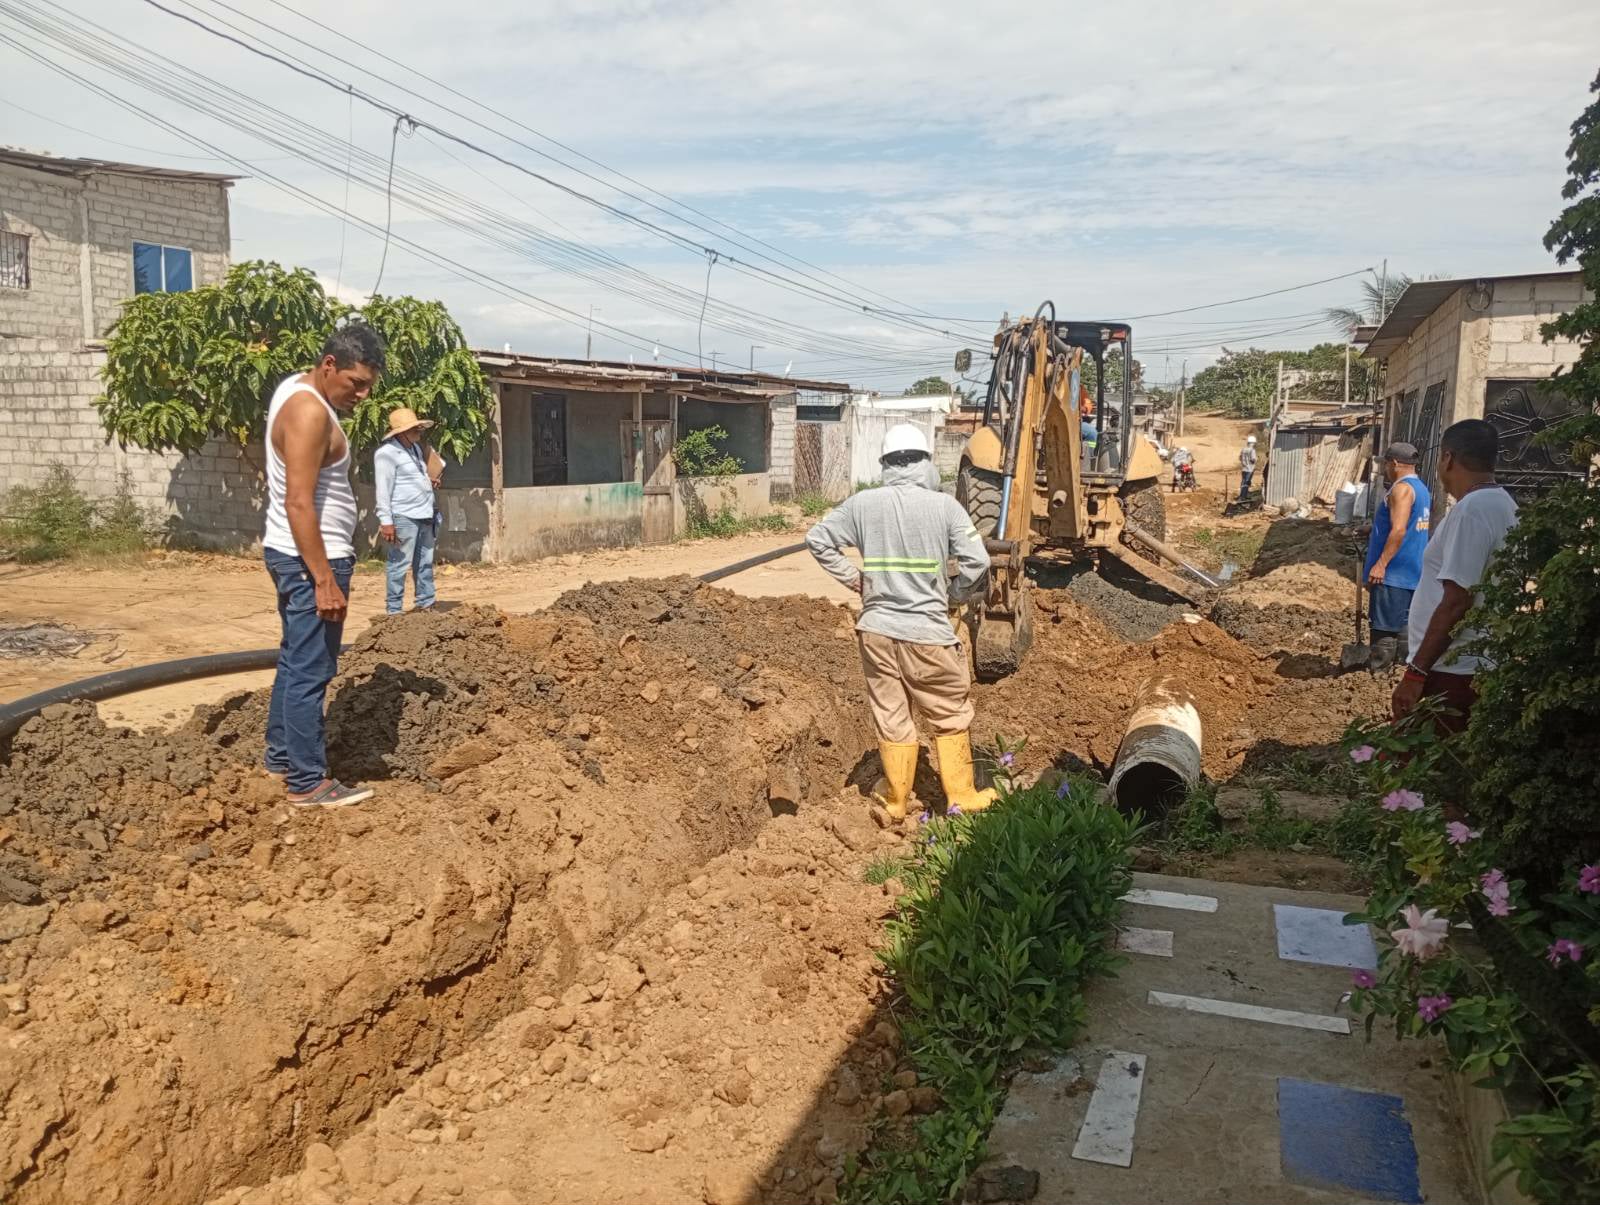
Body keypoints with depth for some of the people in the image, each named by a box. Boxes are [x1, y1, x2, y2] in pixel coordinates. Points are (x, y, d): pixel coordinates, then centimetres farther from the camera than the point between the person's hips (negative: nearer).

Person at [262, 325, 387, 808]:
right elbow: (299, 503, -26)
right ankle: (307, 783, 1)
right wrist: (324, 579, -26)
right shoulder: (310, 411, -21)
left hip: (294, 554, 11)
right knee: (311, 671, -5)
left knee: (295, 662, 18)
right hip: (309, 559, -11)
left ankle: (281, 756, 29)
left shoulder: (297, 388, 11)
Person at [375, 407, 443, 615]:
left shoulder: (417, 447, 14)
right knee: (399, 565, -6)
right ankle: (394, 611, -1)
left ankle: (426, 604, 22)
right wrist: (386, 521, -22)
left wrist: (433, 477, 14)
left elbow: (434, 462, 36)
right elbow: (383, 490, -16)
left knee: (425, 564, 13)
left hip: (425, 516, 9)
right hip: (403, 518, -9)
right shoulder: (387, 452, -12)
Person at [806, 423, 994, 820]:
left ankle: (895, 800, 26)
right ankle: (962, 797, 23)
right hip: (928, 631, -2)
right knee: (951, 716, 15)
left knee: (892, 719, 14)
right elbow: (977, 563, -12)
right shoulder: (944, 505, -8)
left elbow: (817, 539, 5)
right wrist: (952, 594, 5)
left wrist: (855, 580, 10)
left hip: (877, 629, 3)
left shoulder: (862, 503, -1)